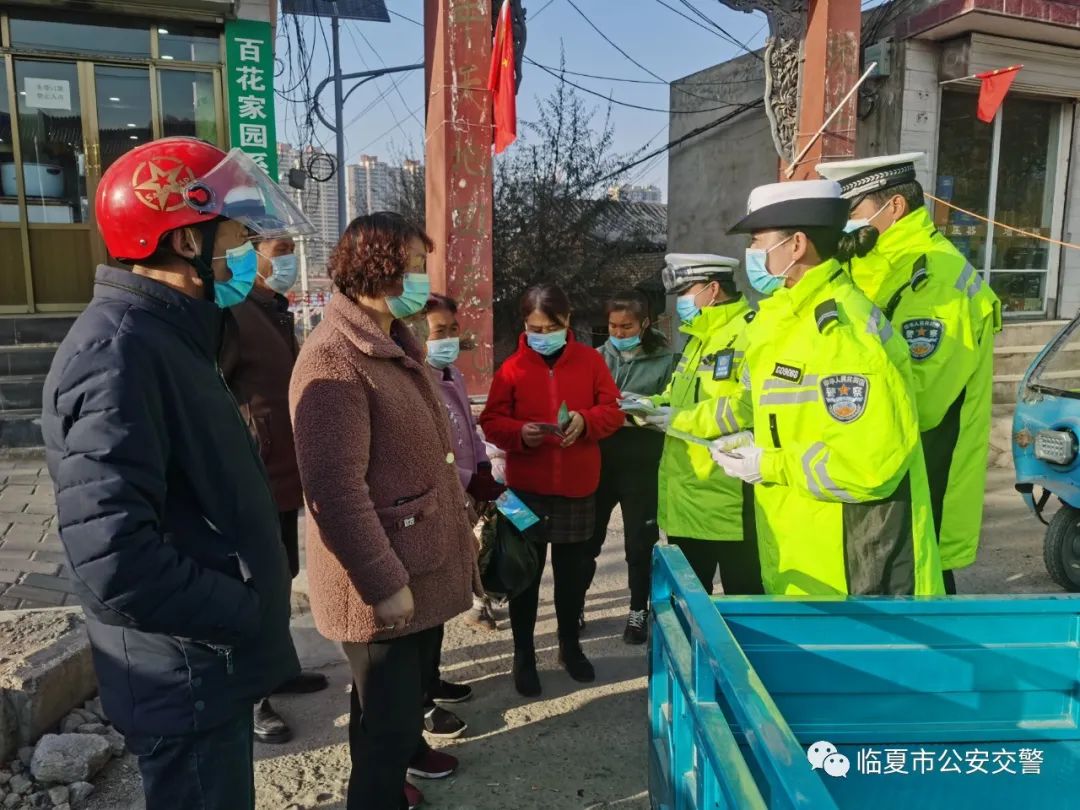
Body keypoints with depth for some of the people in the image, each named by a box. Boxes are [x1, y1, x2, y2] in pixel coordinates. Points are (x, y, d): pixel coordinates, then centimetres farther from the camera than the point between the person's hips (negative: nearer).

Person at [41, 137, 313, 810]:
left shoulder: (168, 338, 10)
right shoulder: (119, 351, -24)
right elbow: (114, 559, -32)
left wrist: (250, 614, 11)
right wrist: (244, 617, -19)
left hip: (210, 664, 9)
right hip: (188, 681, -9)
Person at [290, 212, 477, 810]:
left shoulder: (398, 341, 9)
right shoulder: (334, 359, -23)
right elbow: (337, 490, -27)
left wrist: (457, 523, 20)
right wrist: (384, 582, -23)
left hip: (425, 559, 9)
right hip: (384, 578, -9)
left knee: (416, 680, 28)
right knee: (388, 704, 10)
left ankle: (407, 747, 53)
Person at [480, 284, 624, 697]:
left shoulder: (590, 360, 1)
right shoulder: (512, 368, -3)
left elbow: (612, 411, 1)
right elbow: (491, 422, -3)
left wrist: (586, 421, -19)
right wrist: (520, 432, -22)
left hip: (578, 486, 2)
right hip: (526, 487, -1)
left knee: (573, 570, 14)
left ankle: (571, 646, 33)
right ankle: (524, 655, 22)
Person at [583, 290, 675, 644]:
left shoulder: (665, 360, -3)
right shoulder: (597, 357, 6)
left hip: (641, 465, -2)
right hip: (598, 462, 3)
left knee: (640, 544, 9)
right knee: (587, 539, 12)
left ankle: (638, 611, 26)